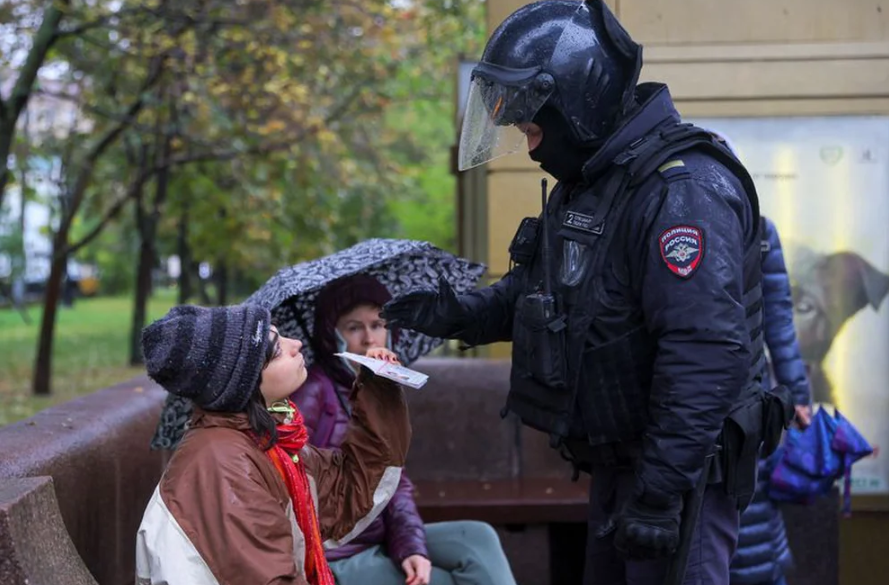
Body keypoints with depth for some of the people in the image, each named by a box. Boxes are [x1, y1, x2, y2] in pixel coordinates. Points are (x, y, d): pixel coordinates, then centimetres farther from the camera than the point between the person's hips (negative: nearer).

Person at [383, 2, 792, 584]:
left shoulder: (683, 191, -24)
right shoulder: (582, 187, 10)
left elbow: (707, 356, -30)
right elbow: (541, 290, 22)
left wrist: (658, 492, -29)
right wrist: (456, 314, 5)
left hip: (678, 470, -10)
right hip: (616, 463, 10)